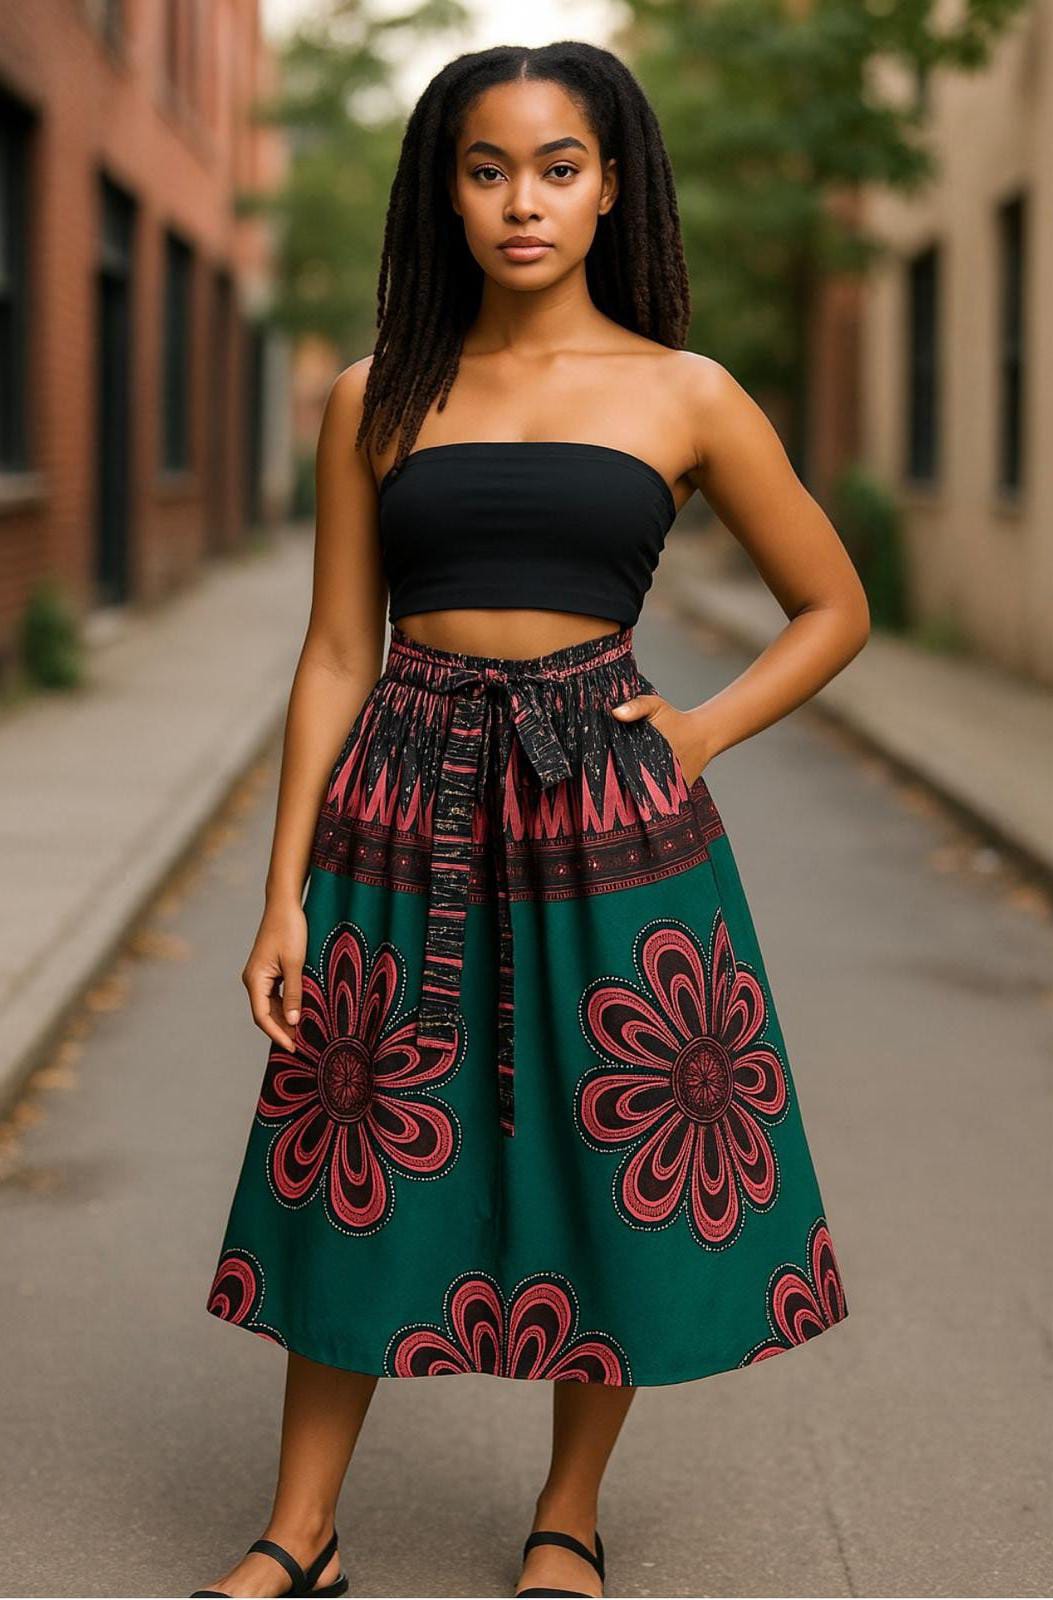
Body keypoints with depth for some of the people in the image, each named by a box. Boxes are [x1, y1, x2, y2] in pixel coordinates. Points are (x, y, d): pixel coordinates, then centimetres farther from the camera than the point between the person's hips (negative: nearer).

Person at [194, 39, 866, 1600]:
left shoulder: (685, 397, 3)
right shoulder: (376, 400, 5)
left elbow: (834, 608, 11)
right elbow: (338, 655, 4)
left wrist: (697, 734, -3)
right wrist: (286, 895, -1)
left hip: (602, 812, -1)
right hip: (405, 805, 1)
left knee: (618, 1167, 6)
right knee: (360, 1171, 7)